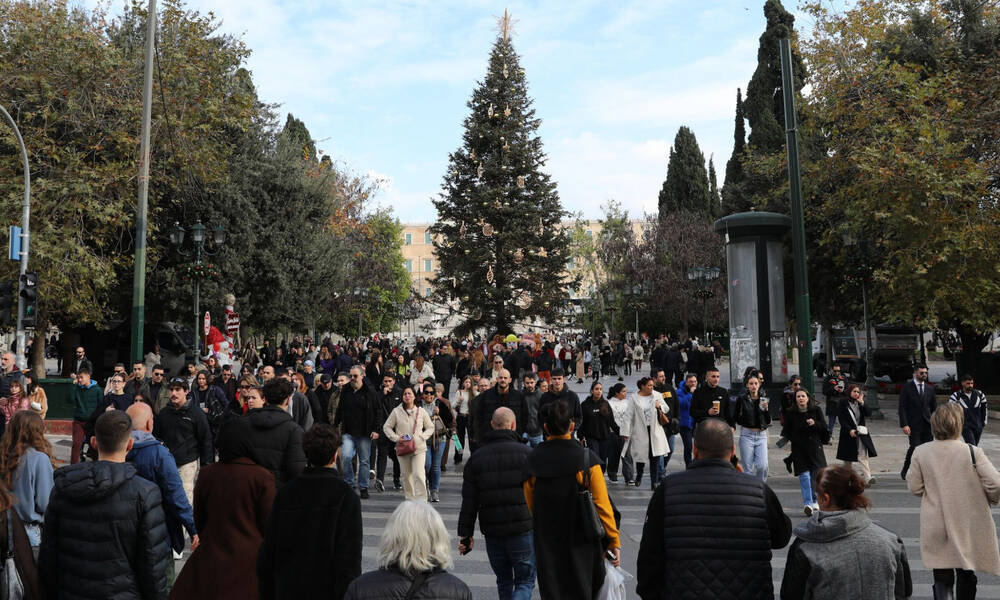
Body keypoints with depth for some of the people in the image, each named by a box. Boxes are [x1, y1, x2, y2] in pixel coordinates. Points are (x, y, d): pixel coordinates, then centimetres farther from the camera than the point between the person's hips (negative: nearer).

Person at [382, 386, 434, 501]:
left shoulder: (421, 412, 2)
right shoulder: (396, 411, 0)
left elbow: (430, 428, 12)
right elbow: (386, 427, 7)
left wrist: (422, 437, -4)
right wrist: (396, 438, -6)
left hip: (419, 448, -1)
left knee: (419, 475, -15)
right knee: (406, 476, 10)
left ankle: (421, 501, -12)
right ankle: (410, 499, 25)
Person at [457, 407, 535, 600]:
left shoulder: (476, 457, 4)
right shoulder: (526, 453, -5)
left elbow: (469, 501, 2)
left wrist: (465, 534, 7)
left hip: (492, 533, 3)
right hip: (522, 529, -3)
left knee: (503, 581, 20)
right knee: (525, 581, 8)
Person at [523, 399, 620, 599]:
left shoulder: (532, 461, -6)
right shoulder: (586, 459, -14)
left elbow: (530, 505, 4)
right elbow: (602, 504, -12)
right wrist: (613, 540, -1)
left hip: (546, 543, 2)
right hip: (581, 542, -2)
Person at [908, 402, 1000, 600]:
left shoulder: (921, 452, -9)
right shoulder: (972, 452, -14)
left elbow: (914, 488, -4)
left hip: (936, 529, 0)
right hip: (969, 528, 0)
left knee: (942, 577, 12)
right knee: (966, 576, 20)